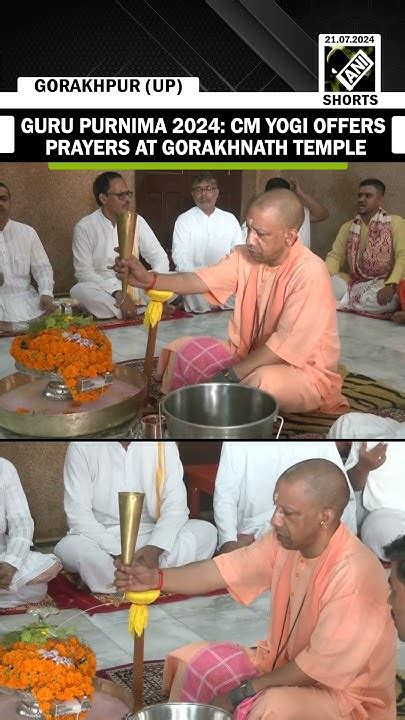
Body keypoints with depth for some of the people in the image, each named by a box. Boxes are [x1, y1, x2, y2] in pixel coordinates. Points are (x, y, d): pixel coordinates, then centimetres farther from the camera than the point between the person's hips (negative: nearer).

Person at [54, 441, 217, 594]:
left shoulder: (163, 444, -1)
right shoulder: (81, 447, -7)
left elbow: (176, 504, -8)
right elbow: (78, 514, -13)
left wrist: (154, 548, -26)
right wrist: (118, 554, -26)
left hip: (152, 538, 2)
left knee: (206, 532, -22)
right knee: (68, 548, -32)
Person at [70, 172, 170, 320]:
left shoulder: (137, 221, 2)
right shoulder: (84, 227, -7)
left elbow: (159, 257, 0)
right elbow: (83, 272, -14)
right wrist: (118, 293, -27)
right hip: (102, 290, -2)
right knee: (79, 291, -36)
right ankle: (144, 310, -26)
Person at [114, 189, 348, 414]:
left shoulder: (309, 273, -26)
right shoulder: (246, 256, -4)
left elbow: (286, 345, -28)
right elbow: (199, 280, -12)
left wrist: (230, 377, -25)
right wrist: (149, 279, -30)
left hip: (304, 371, -6)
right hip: (249, 356, 7)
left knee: (263, 382, -39)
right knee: (180, 350, -5)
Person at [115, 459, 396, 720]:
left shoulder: (354, 575, -32)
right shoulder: (286, 541, -9)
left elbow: (318, 667, -27)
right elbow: (222, 571, -7)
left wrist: (243, 692, -20)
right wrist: (156, 578, -23)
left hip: (347, 694, -7)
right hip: (286, 663, 8)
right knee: (192, 662, -1)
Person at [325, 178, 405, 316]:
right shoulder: (348, 227, 14)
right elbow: (335, 256, 8)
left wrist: (390, 286, -29)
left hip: (384, 284, -3)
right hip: (355, 284, 3)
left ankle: (339, 303, -20)